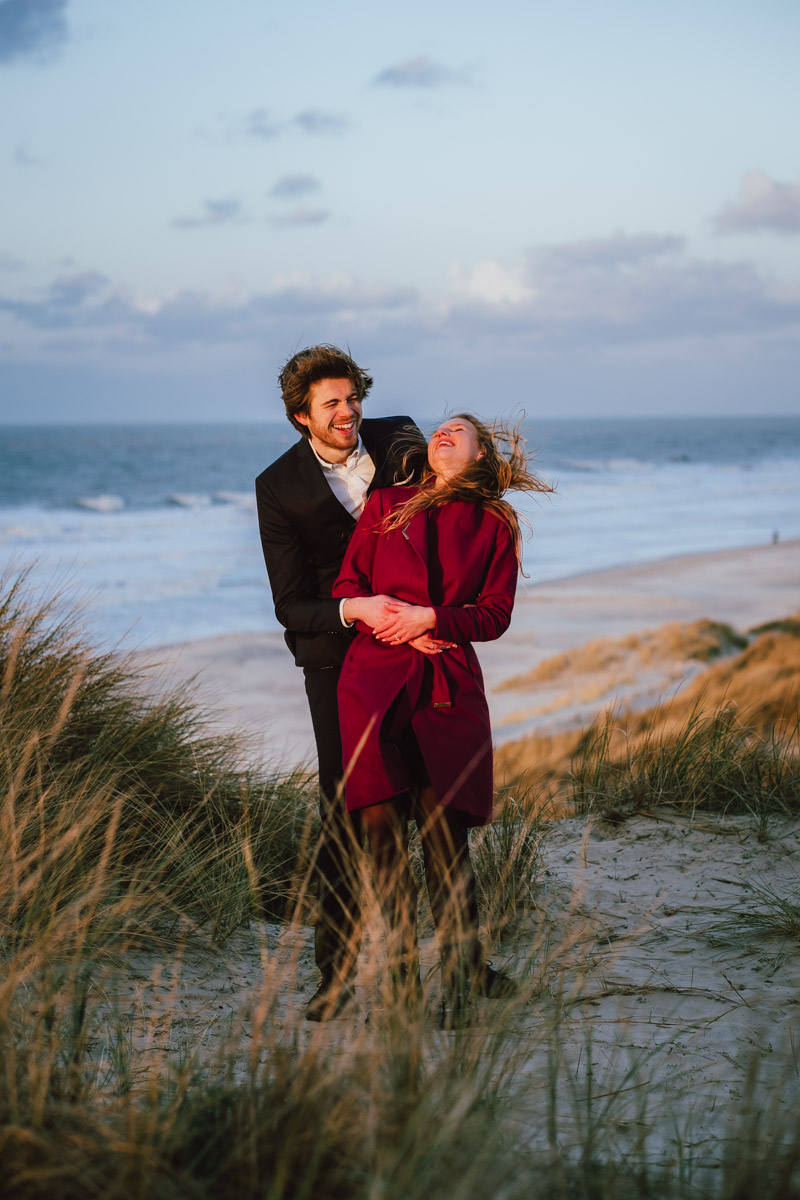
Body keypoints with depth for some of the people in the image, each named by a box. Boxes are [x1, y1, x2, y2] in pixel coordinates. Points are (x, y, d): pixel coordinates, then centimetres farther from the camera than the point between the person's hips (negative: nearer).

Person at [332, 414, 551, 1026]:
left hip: (449, 685, -1)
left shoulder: (496, 525, 15)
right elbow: (346, 585, 16)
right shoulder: (386, 504, 18)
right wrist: (374, 609, -5)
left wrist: (431, 618, -8)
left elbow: (495, 614, 7)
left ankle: (463, 979, 4)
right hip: (374, 676, 1)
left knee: (443, 830, -8)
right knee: (382, 826, -7)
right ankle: (402, 986, 1)